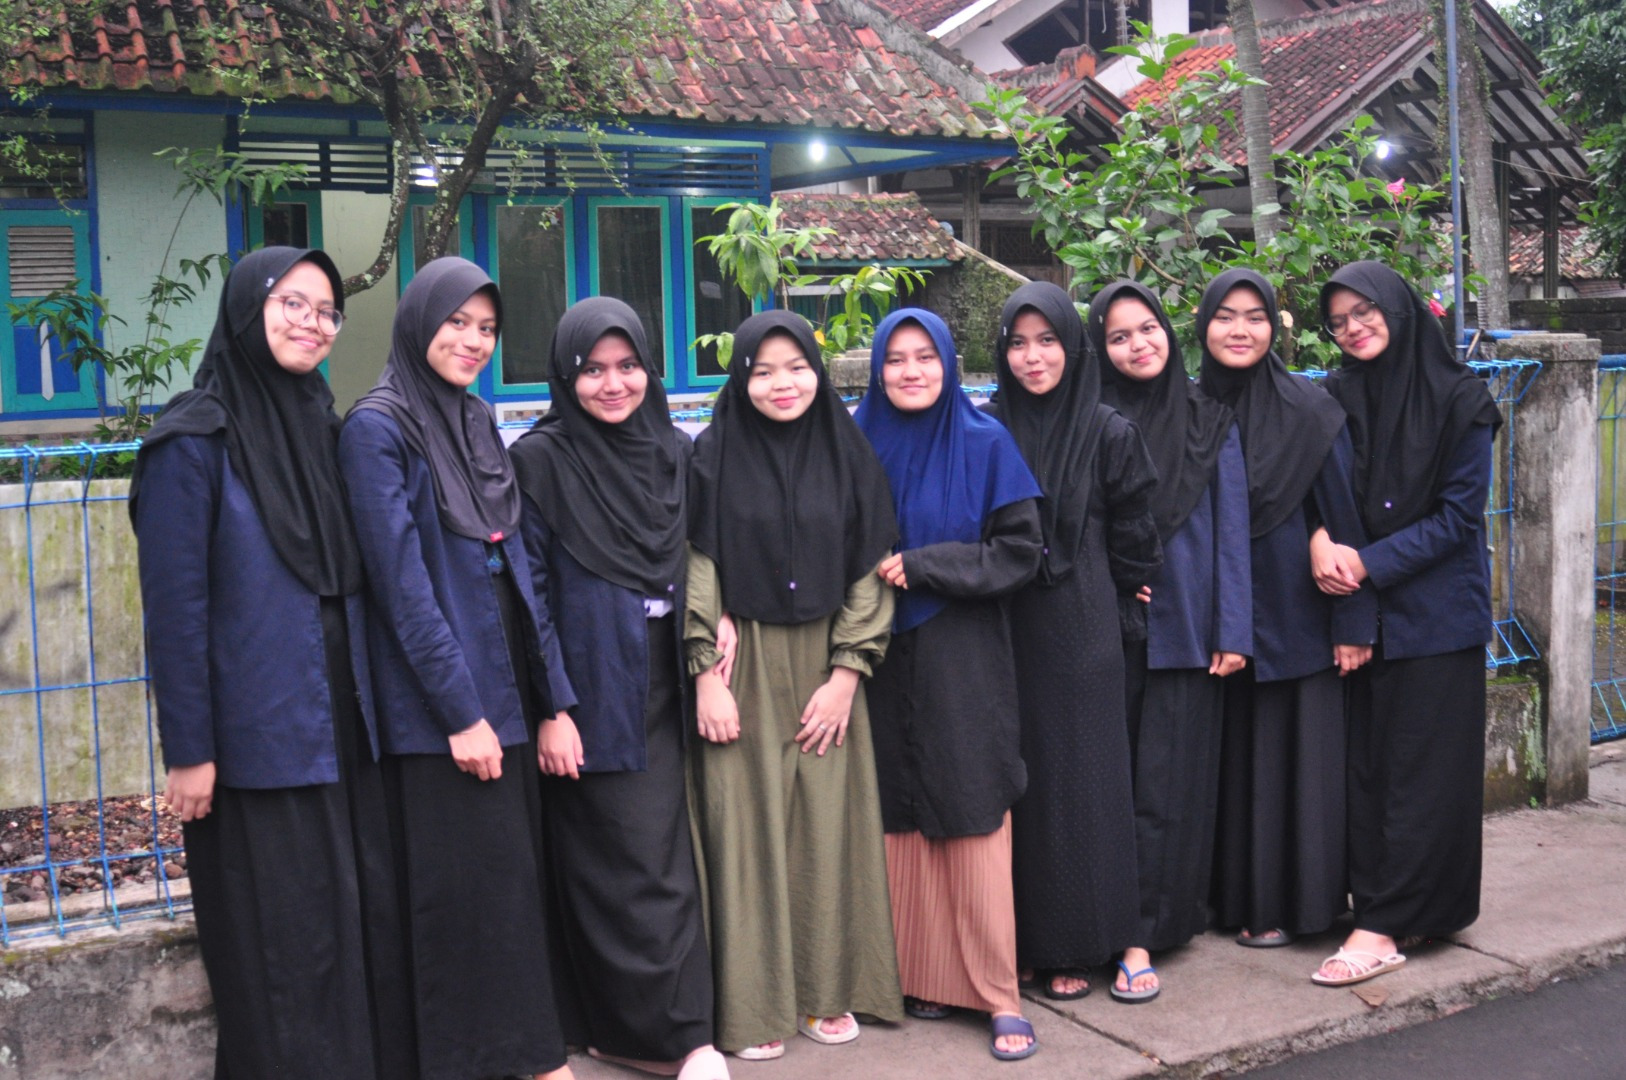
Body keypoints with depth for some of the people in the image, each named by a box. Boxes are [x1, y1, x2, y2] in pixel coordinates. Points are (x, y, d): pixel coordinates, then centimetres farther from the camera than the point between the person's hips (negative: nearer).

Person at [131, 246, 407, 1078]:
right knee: (282, 941, 1)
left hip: (341, 729, 6)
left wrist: (368, 704, 11)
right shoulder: (194, 441, -9)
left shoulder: (321, 427, 11)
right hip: (256, 741, -6)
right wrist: (187, 751, -14)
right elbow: (173, 606, -12)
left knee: (359, 914, 10)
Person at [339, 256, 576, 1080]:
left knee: (515, 880, 11)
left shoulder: (477, 423, 13)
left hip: (505, 690, 7)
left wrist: (554, 695, 8)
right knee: (469, 889, -3)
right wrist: (461, 710, -16)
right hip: (437, 704, -7)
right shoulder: (377, 427, -8)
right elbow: (402, 581, -14)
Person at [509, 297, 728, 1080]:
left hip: (665, 692, 5)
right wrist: (548, 709, -12)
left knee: (664, 865, 6)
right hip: (593, 699, -5)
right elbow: (528, 592, -8)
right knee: (636, 868, -3)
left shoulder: (676, 453, 10)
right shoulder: (541, 460, -5)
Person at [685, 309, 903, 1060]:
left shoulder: (847, 455, 4)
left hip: (826, 665, 2)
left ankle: (826, 989, 21)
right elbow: (697, 568, -4)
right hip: (743, 665, -2)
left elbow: (870, 568, 3)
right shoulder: (715, 457, -2)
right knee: (747, 827, 1)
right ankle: (752, 1005, 13)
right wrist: (706, 674, -11)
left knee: (827, 826, 6)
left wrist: (847, 673, -5)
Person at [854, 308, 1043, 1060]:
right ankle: (922, 975, 19)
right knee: (903, 824, 6)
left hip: (963, 664, -2)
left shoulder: (985, 445, -3)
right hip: (887, 661, 3)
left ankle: (998, 994, 6)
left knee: (974, 827, -2)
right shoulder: (859, 445, 4)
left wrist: (921, 566, -13)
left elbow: (1020, 553, -7)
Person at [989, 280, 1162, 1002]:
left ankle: (1074, 946, 14)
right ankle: (1021, 938, 16)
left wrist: (1122, 608, 4)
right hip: (1005, 630, 2)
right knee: (1015, 777, 6)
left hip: (1080, 629, -2)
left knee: (1078, 778, 3)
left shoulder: (1109, 433, -1)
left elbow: (1133, 538, 2)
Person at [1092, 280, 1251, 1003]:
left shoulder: (1210, 423, 6)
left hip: (1182, 626, 0)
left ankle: (1142, 938, 6)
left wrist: (1233, 630, -3)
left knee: (1167, 784, 0)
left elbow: (1231, 529, 3)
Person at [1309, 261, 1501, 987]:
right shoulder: (1338, 399, 6)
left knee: (1420, 770, -2)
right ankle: (1395, 907, 15)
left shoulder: (1459, 402, -6)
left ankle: (1382, 926, 0)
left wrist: (1369, 562, -15)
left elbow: (1458, 516, -8)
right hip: (1359, 613, 4)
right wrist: (1321, 539, -15)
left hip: (1434, 617, -4)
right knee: (1365, 765, 4)